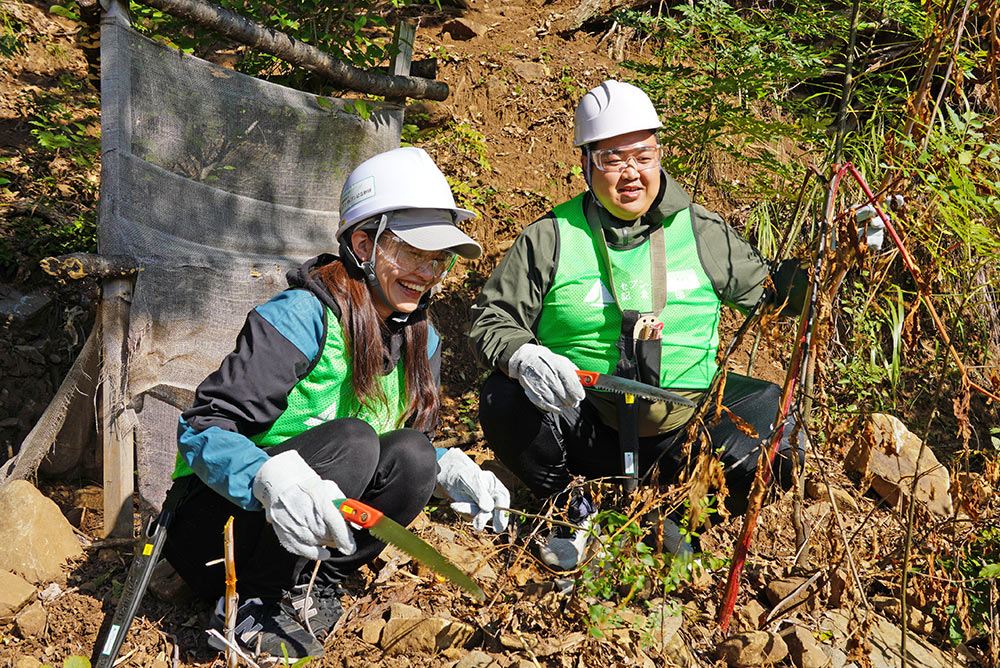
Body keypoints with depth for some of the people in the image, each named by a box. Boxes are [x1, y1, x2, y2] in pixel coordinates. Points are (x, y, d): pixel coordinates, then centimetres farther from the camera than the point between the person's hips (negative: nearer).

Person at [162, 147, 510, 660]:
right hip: (214, 526, -6)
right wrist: (271, 478, -45)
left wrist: (450, 470, -8)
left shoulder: (420, 341, 3)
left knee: (412, 457, -18)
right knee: (351, 440, -30)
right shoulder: (303, 317, -20)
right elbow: (202, 430, -26)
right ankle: (251, 606, -17)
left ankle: (314, 589, -5)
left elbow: (410, 443, 15)